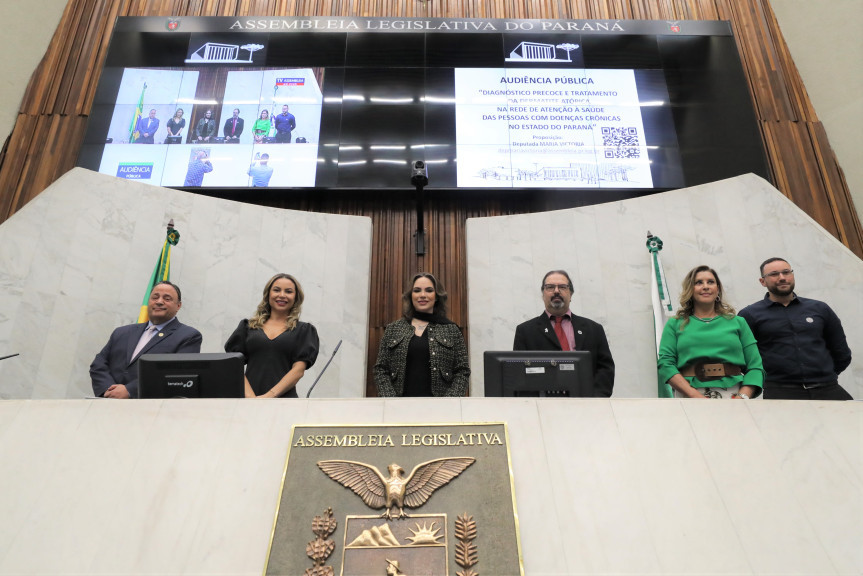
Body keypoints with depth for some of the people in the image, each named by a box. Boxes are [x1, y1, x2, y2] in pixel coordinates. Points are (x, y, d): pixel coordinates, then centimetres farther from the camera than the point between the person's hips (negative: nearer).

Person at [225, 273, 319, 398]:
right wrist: (250, 396, -8)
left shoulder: (303, 330, 12)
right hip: (248, 399, 1)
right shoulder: (248, 326, 16)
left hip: (283, 397, -1)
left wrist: (270, 395, -10)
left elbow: (299, 370, 1)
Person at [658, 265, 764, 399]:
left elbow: (755, 367, 12)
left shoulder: (738, 322, 18)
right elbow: (665, 363, 3)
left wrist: (743, 397, -6)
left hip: (733, 394, 2)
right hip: (689, 396, -1)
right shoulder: (675, 324, 14)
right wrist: (694, 395, -10)